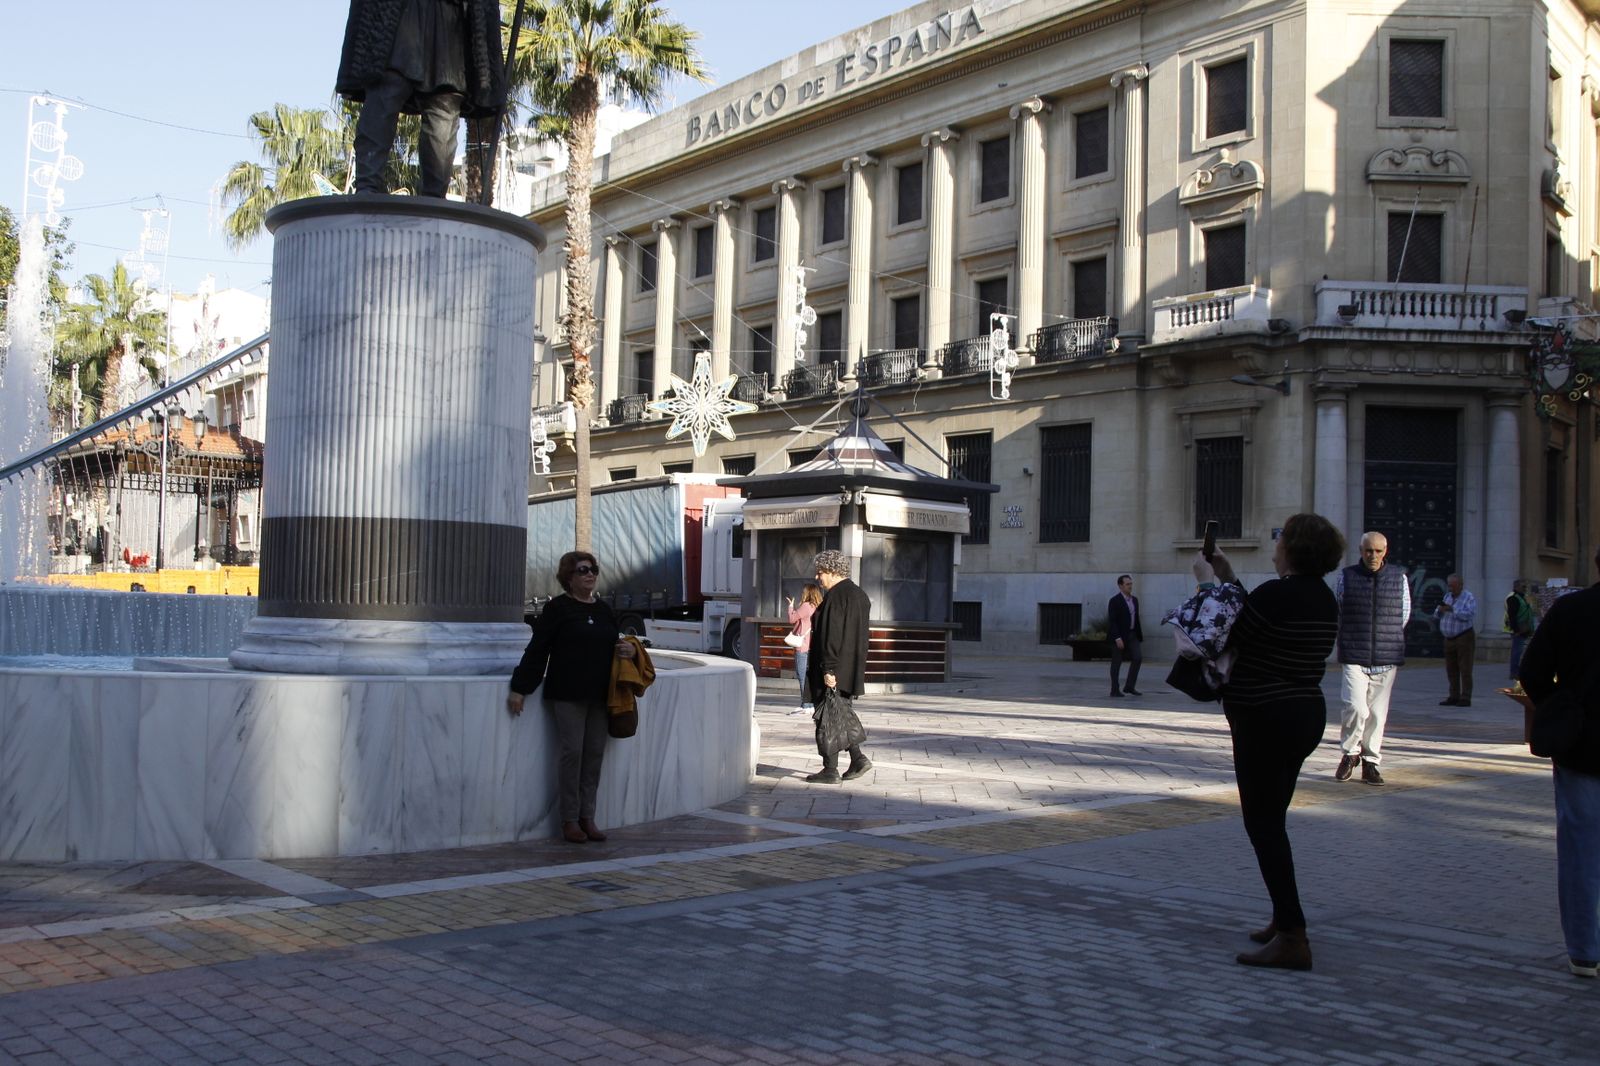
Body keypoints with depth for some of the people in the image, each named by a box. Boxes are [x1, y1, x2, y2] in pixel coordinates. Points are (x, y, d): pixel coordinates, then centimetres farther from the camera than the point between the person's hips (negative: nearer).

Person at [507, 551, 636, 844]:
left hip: (600, 696, 5)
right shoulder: (557, 608, -3)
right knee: (571, 752, -5)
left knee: (595, 754, 5)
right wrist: (519, 688, -10)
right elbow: (537, 649, -6)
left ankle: (587, 817, 13)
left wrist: (628, 650, 3)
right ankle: (569, 820, 3)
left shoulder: (604, 609, 14)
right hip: (567, 694, -5)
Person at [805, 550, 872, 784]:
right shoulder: (860, 595, 13)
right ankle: (858, 758, 13)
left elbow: (831, 636, -21)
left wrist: (829, 669, -22)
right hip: (852, 669, 9)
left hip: (834, 671, -9)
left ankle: (830, 771, 2)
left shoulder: (835, 596, -16)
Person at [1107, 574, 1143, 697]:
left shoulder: (1134, 600, 12)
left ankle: (1129, 686, 5)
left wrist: (1140, 636, 12)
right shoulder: (1115, 601, -11)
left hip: (1132, 635, 7)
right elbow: (1112, 621, -16)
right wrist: (1117, 638, -22)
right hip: (1119, 636, -7)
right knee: (1117, 663, 0)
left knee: (1138, 658, -4)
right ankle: (1115, 690, 7)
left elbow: (1136, 619, 15)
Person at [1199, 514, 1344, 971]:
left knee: (1263, 824, -6)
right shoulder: (1323, 599, 9)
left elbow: (1226, 637, -11)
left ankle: (1292, 938, -9)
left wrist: (1208, 582, 0)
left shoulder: (1276, 594, -20)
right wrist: (1228, 579, 21)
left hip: (1266, 720, -10)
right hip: (1305, 715, 10)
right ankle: (1284, 918, 29)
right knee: (1271, 821, 20)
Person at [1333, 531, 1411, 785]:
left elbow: (1404, 615, 15)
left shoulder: (1399, 578, 5)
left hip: (1387, 659, 2)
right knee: (1356, 707, -13)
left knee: (1378, 713, 3)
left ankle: (1370, 763, 16)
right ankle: (1349, 754, 9)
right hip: (1354, 658, -1)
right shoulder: (1345, 577, 3)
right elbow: (1333, 612, 13)